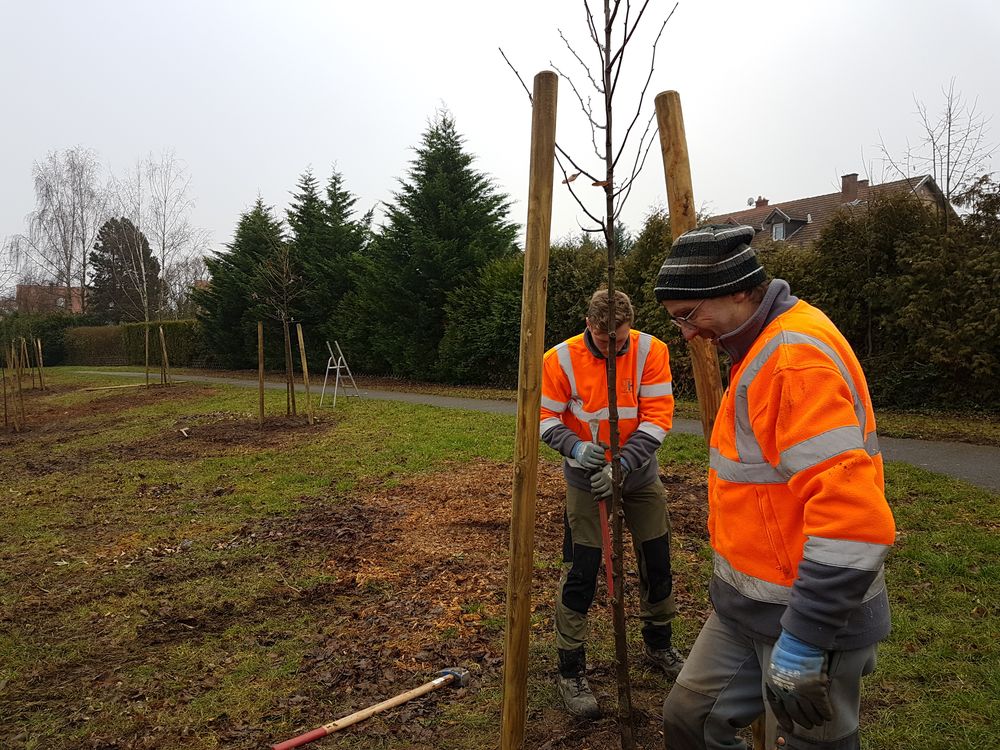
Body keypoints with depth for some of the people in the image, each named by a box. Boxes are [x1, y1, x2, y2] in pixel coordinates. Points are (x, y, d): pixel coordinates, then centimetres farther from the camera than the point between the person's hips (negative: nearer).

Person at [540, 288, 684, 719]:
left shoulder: (651, 351, -13)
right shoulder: (561, 359, -15)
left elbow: (658, 416, -16)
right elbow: (546, 417, -10)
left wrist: (622, 464, -28)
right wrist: (576, 447, -29)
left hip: (640, 475, 3)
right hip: (586, 479, -2)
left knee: (657, 563, 15)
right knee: (580, 575, -2)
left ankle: (658, 646, 41)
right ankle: (570, 673, 15)